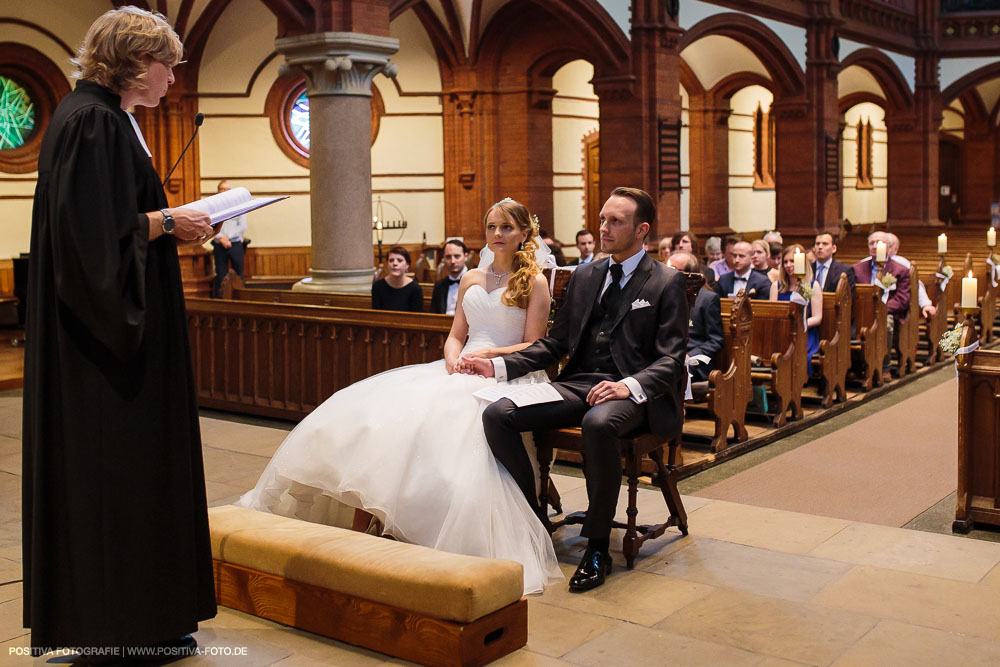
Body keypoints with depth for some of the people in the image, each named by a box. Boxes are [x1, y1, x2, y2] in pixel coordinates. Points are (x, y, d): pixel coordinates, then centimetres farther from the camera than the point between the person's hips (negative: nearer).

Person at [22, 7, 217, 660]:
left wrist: (173, 222, 10)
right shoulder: (92, 122, -15)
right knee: (110, 470, -2)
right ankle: (111, 633, 11)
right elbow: (92, 234, -23)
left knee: (129, 469, 13)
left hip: (123, 325, 10)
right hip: (101, 337, -10)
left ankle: (144, 621, 23)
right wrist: (167, 223, -14)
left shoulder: (108, 117, 16)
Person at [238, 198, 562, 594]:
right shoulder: (471, 279, 21)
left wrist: (489, 354, -13)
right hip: (460, 370, 6)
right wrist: (453, 359, -4)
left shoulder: (535, 282, 5)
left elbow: (535, 347, 0)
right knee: (384, 406, -18)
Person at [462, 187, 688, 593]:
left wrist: (630, 386, -25)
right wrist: (498, 366, 5)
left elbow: (671, 359, -5)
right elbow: (555, 344, 19)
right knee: (497, 414, -18)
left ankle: (597, 547, -23)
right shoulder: (584, 277, 20)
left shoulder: (667, 283, 3)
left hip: (631, 391, -5)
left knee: (598, 424, -40)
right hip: (577, 384, 5)